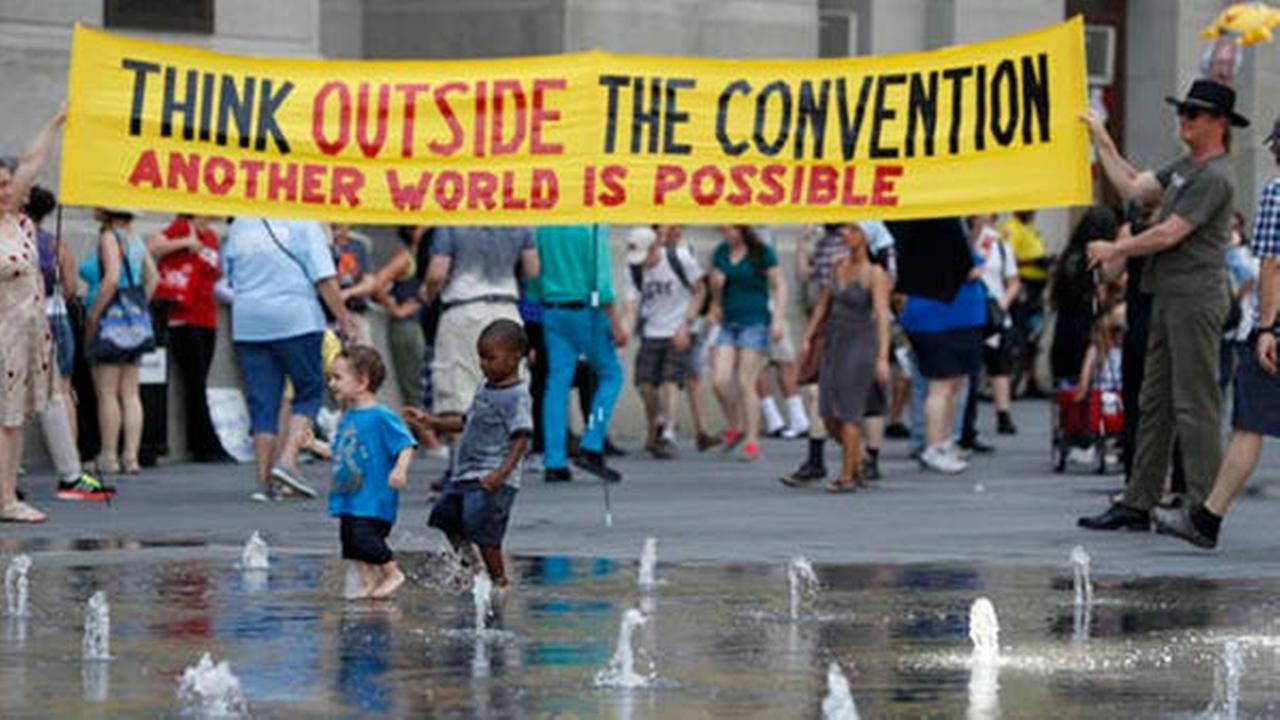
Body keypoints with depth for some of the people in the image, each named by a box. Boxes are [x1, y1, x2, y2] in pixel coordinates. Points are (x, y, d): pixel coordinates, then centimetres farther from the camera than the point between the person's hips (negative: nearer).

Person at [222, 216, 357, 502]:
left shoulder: (238, 226, 10)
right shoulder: (303, 224, -4)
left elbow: (229, 280, 19)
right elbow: (325, 280, -8)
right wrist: (345, 322, -3)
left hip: (247, 326, 4)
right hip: (296, 320, -4)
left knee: (262, 402, 7)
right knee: (309, 392, 9)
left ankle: (265, 479, 4)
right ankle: (287, 460, -8)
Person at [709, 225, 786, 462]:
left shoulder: (762, 253, -3)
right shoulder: (721, 253, 11)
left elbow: (779, 286, -2)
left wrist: (778, 319, -11)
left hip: (755, 324, -5)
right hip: (729, 324, 5)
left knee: (745, 383, -10)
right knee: (721, 382, -8)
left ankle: (752, 441, -4)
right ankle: (735, 427, 15)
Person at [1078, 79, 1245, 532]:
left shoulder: (1215, 177, -13)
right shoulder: (1184, 168, 18)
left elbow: (1170, 235, -16)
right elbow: (1133, 187, 21)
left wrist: (1115, 250, -6)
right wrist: (1101, 140, 19)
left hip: (1196, 300, -10)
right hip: (1168, 298, 10)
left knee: (1195, 405, -9)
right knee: (1155, 404, 11)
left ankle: (1203, 508, -7)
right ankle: (1138, 504, 14)